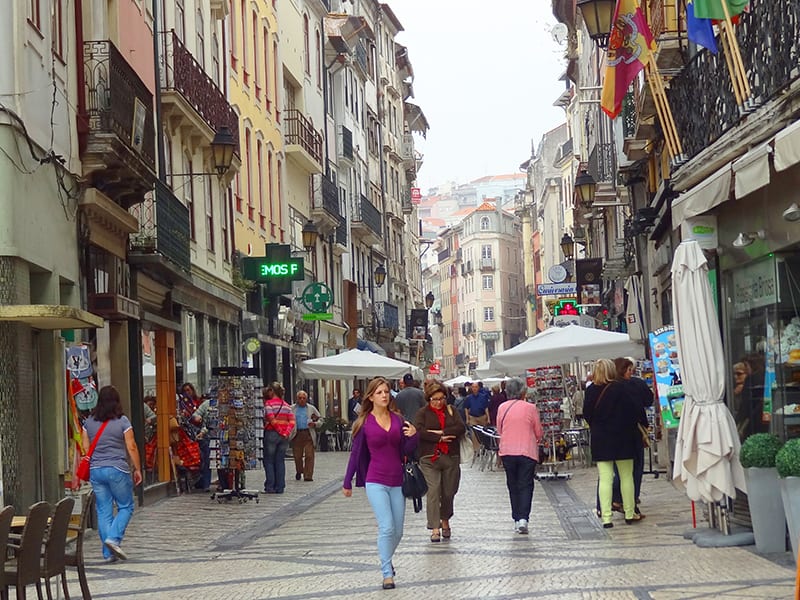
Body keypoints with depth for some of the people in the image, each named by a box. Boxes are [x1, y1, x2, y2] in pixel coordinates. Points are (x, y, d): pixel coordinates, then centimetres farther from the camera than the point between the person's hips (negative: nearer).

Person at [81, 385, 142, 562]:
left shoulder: (89, 422, 6)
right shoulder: (122, 421, -6)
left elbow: (85, 448, 9)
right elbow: (131, 447, -7)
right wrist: (137, 469, 1)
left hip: (95, 470, 4)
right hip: (117, 470, -4)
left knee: (103, 511, 7)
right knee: (126, 507, 9)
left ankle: (108, 553, 6)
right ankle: (114, 538, -11)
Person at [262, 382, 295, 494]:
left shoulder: (269, 403, -6)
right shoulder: (286, 405, 9)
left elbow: (272, 420, -18)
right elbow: (292, 422, -2)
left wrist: (280, 431, -11)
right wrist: (286, 432, -8)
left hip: (271, 433, -5)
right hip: (284, 436, 5)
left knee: (269, 461, 4)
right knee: (280, 461, 10)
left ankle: (270, 487, 1)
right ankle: (280, 487, 9)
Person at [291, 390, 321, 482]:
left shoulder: (312, 409, 12)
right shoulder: (291, 408, 10)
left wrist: (314, 423, -5)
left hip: (308, 434, 0)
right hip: (297, 435, 0)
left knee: (309, 455, -9)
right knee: (297, 456, 5)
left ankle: (308, 476, -6)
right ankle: (299, 472, 31)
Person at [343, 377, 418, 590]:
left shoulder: (397, 419, 4)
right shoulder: (365, 422, -3)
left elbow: (406, 451, 6)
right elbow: (356, 453, 4)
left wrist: (413, 436, -14)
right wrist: (347, 483, 7)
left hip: (397, 481, 4)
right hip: (376, 482, -4)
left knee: (398, 531, 9)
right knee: (387, 527, -15)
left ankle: (386, 561, 35)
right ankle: (387, 573, -6)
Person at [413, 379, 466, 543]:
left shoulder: (451, 411, 12)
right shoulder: (422, 413, 5)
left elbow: (461, 428, -2)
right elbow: (420, 432, -11)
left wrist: (441, 432, -11)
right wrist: (440, 438, -12)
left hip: (451, 457, 3)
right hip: (430, 458, -3)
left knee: (449, 493, 8)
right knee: (433, 491, -12)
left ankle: (445, 521, 32)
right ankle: (435, 529, -11)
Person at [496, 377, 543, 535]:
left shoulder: (502, 408, -1)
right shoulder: (530, 408, -8)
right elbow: (539, 433, 0)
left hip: (507, 452, 3)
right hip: (527, 451, -2)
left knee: (513, 486, 13)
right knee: (525, 485, 1)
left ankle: (517, 519, 15)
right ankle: (523, 518, -14)